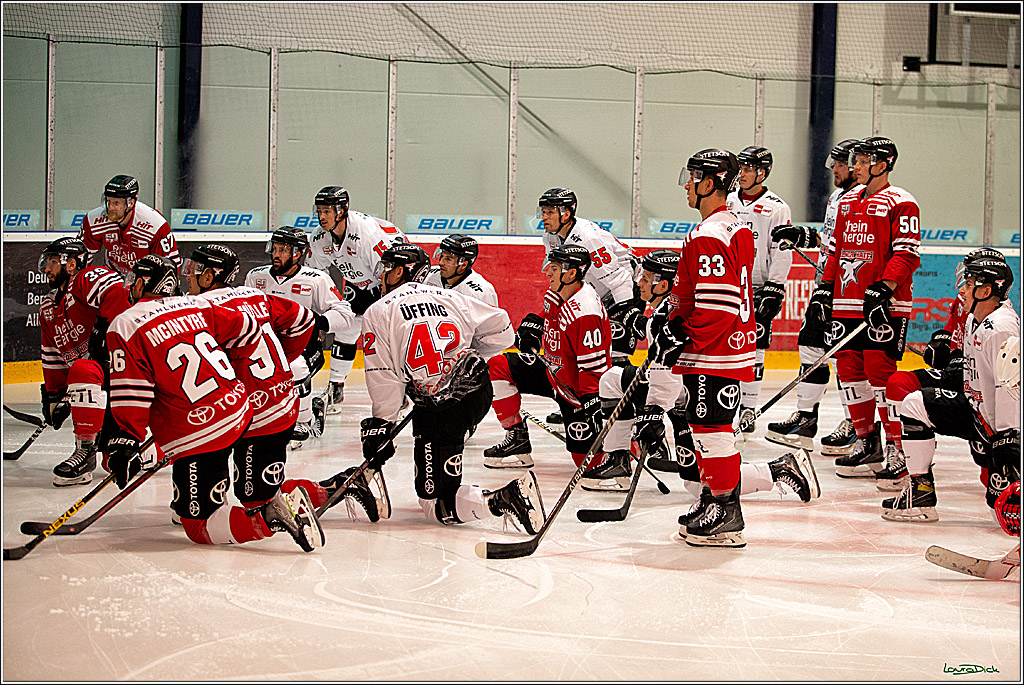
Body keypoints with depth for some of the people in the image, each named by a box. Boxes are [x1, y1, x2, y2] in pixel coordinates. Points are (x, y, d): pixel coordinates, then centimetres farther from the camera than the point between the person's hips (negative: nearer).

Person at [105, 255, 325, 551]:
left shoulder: (125, 327, -6)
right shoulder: (197, 306, 10)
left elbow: (131, 393, -11)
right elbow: (247, 330, 18)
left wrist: (125, 440, -5)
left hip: (197, 437, -7)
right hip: (240, 414, 7)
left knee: (199, 529, -2)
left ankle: (271, 515, -23)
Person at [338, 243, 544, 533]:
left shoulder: (378, 313, 0)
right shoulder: (448, 296, 13)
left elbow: (384, 381, -6)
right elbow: (500, 329, 17)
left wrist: (379, 426, 1)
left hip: (440, 410, -6)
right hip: (480, 393, 6)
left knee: (437, 506, -1)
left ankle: (504, 499, -25)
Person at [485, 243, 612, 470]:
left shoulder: (586, 313, -30)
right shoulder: (555, 294, -3)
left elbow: (593, 366, -29)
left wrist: (591, 405, -31)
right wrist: (532, 325, 5)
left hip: (577, 388, -8)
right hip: (552, 372, 8)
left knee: (586, 458, -11)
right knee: (497, 366, -4)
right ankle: (517, 439, 2)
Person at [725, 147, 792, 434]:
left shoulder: (777, 208, -3)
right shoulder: (727, 203, 11)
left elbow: (782, 253, -7)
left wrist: (773, 290, -12)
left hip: (759, 289, -4)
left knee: (753, 350, -1)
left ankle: (748, 410, 7)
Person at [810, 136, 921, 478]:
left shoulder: (900, 203, -6)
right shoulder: (848, 201, 17)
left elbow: (906, 255, -12)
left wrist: (884, 289, -22)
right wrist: (825, 289, 16)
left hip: (885, 305, -8)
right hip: (847, 302, 8)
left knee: (881, 373, -10)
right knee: (849, 369, 7)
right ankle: (867, 442, 17)